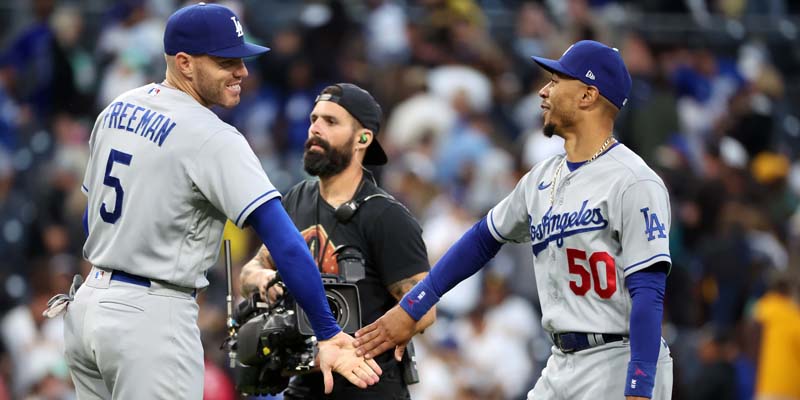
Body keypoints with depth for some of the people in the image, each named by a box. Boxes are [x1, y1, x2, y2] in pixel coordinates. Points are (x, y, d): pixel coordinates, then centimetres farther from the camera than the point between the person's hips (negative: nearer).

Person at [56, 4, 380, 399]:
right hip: (152, 319, -8)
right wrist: (327, 335, -23)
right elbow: (283, 240, -23)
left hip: (87, 306, 8)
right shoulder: (212, 139, -16)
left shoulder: (117, 110, 9)